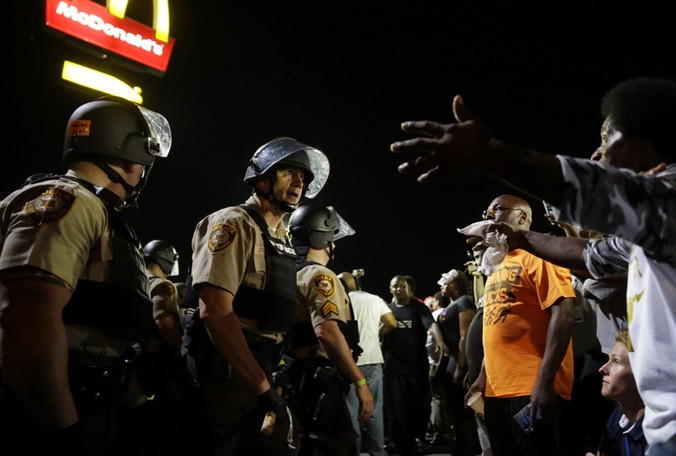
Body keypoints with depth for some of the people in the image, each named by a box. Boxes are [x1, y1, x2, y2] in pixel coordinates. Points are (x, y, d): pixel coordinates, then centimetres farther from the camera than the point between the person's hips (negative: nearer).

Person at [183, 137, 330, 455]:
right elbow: (215, 311, -22)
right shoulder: (234, 224, -11)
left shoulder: (282, 240, 16)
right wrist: (262, 385, -21)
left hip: (259, 374, 8)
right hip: (225, 373, -8)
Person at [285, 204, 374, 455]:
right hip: (320, 382, -10)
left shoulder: (294, 276, 18)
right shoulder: (319, 275, -12)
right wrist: (360, 381, -23)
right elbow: (328, 332, -26)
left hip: (303, 380, 10)